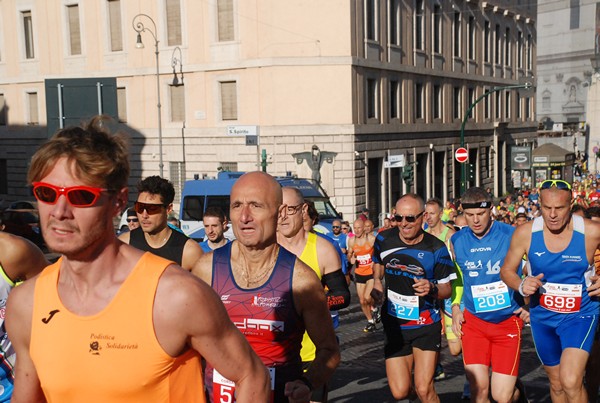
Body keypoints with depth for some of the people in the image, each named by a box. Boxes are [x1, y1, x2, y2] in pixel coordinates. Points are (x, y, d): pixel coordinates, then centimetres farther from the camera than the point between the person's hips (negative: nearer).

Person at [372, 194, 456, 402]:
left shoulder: (436, 248, -10)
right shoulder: (384, 239, -4)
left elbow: (447, 289, -4)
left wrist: (431, 288, -25)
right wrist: (376, 283, -1)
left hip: (426, 325, -2)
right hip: (394, 324, 2)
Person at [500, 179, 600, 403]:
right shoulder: (525, 233, -11)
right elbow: (507, 270, 1)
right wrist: (521, 286, -20)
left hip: (580, 313, -3)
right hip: (542, 315, 3)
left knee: (571, 382, -22)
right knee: (556, 384, 18)